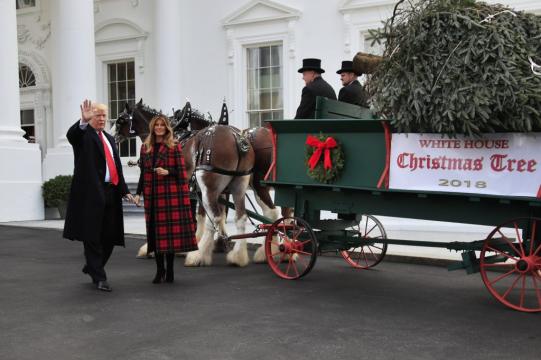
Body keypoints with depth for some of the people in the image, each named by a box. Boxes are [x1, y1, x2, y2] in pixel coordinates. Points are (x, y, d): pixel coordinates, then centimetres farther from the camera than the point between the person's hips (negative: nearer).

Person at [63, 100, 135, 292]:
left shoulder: (109, 138, 22)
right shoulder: (83, 134, 0)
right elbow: (71, 134, -25)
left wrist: (124, 190, 17)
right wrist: (83, 121, -44)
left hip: (110, 193, 7)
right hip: (91, 194, -7)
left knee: (110, 236, 10)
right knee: (93, 237, -3)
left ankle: (92, 267, 30)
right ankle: (99, 277, 3)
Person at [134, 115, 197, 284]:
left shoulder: (174, 147, 1)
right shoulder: (145, 148, 12)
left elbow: (181, 171, 0)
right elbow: (143, 173, 14)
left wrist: (168, 172, -17)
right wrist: (138, 193, 8)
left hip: (171, 193, -4)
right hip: (152, 194, 4)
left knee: (171, 230, -3)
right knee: (155, 231, 4)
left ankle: (170, 270, 6)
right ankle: (160, 270, 13)